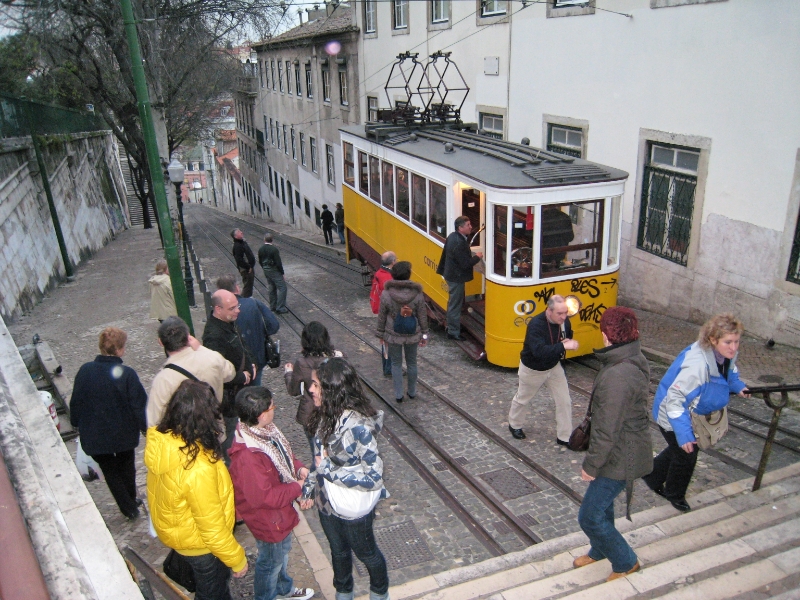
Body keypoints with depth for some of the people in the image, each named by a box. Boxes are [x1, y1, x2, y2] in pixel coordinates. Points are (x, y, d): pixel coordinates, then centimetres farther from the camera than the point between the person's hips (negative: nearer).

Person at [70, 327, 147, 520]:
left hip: (94, 436, 1)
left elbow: (76, 403, 0)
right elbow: (139, 405, -17)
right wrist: (146, 428, -2)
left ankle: (129, 508, 26)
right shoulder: (127, 374, -22)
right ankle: (131, 502, 42)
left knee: (109, 471, 21)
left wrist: (77, 424, 17)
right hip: (124, 434, -1)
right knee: (126, 467, 25)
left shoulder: (85, 371, -13)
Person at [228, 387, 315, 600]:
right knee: (271, 561, 19)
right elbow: (263, 496, -33)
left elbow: (283, 454, 7)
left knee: (282, 551, 31)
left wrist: (298, 468, -11)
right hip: (267, 519, -9)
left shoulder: (265, 431, -11)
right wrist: (298, 487, -23)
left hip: (280, 510, 9)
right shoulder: (246, 457, -39)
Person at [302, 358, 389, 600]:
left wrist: (329, 470, -29)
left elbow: (374, 477, -30)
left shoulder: (358, 427, -35)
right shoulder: (326, 415, -12)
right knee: (338, 551, 30)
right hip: (326, 503, 6)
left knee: (365, 552, 23)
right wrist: (309, 484, 4)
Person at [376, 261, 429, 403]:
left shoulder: (386, 294, -17)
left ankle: (398, 395, 21)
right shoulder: (417, 294, -14)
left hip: (393, 336, -1)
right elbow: (422, 317, -6)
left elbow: (382, 317, -7)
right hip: (412, 335, 1)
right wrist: (424, 335, 7)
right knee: (412, 363, 19)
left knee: (396, 363, 16)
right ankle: (412, 392, 33)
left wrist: (381, 334, 7)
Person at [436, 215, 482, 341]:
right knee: (455, 305, 1)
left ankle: (450, 326, 36)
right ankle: (454, 332, 12)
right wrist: (477, 257, -11)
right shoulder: (459, 243, -28)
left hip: (451, 274, 10)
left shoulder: (453, 236, 3)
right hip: (456, 277, -10)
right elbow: (466, 264, -27)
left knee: (453, 302, 22)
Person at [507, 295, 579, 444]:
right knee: (522, 399, 19)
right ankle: (514, 425, 46)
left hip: (554, 367, 5)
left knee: (565, 401, 2)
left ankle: (564, 437, 20)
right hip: (532, 369, -4)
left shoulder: (564, 321, -16)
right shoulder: (535, 325, -36)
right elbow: (539, 351, -47)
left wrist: (567, 341, -16)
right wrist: (563, 346, -52)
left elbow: (568, 337, 7)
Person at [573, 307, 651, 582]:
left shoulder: (617, 376, -33)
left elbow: (607, 429, -28)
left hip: (619, 457, -10)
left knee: (590, 516, 6)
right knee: (601, 502, 27)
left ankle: (625, 562, 27)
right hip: (625, 449, 10)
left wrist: (592, 465, -15)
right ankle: (599, 550, 50)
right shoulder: (635, 359, -2)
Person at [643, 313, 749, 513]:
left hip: (692, 414, 9)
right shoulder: (697, 364, -40)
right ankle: (675, 495, 37)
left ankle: (652, 478, 51)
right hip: (673, 415, -9)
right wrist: (684, 434, -38)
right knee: (686, 453, 8)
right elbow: (675, 400, -37)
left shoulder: (726, 355, -14)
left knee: (679, 450, 26)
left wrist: (738, 386, -5)